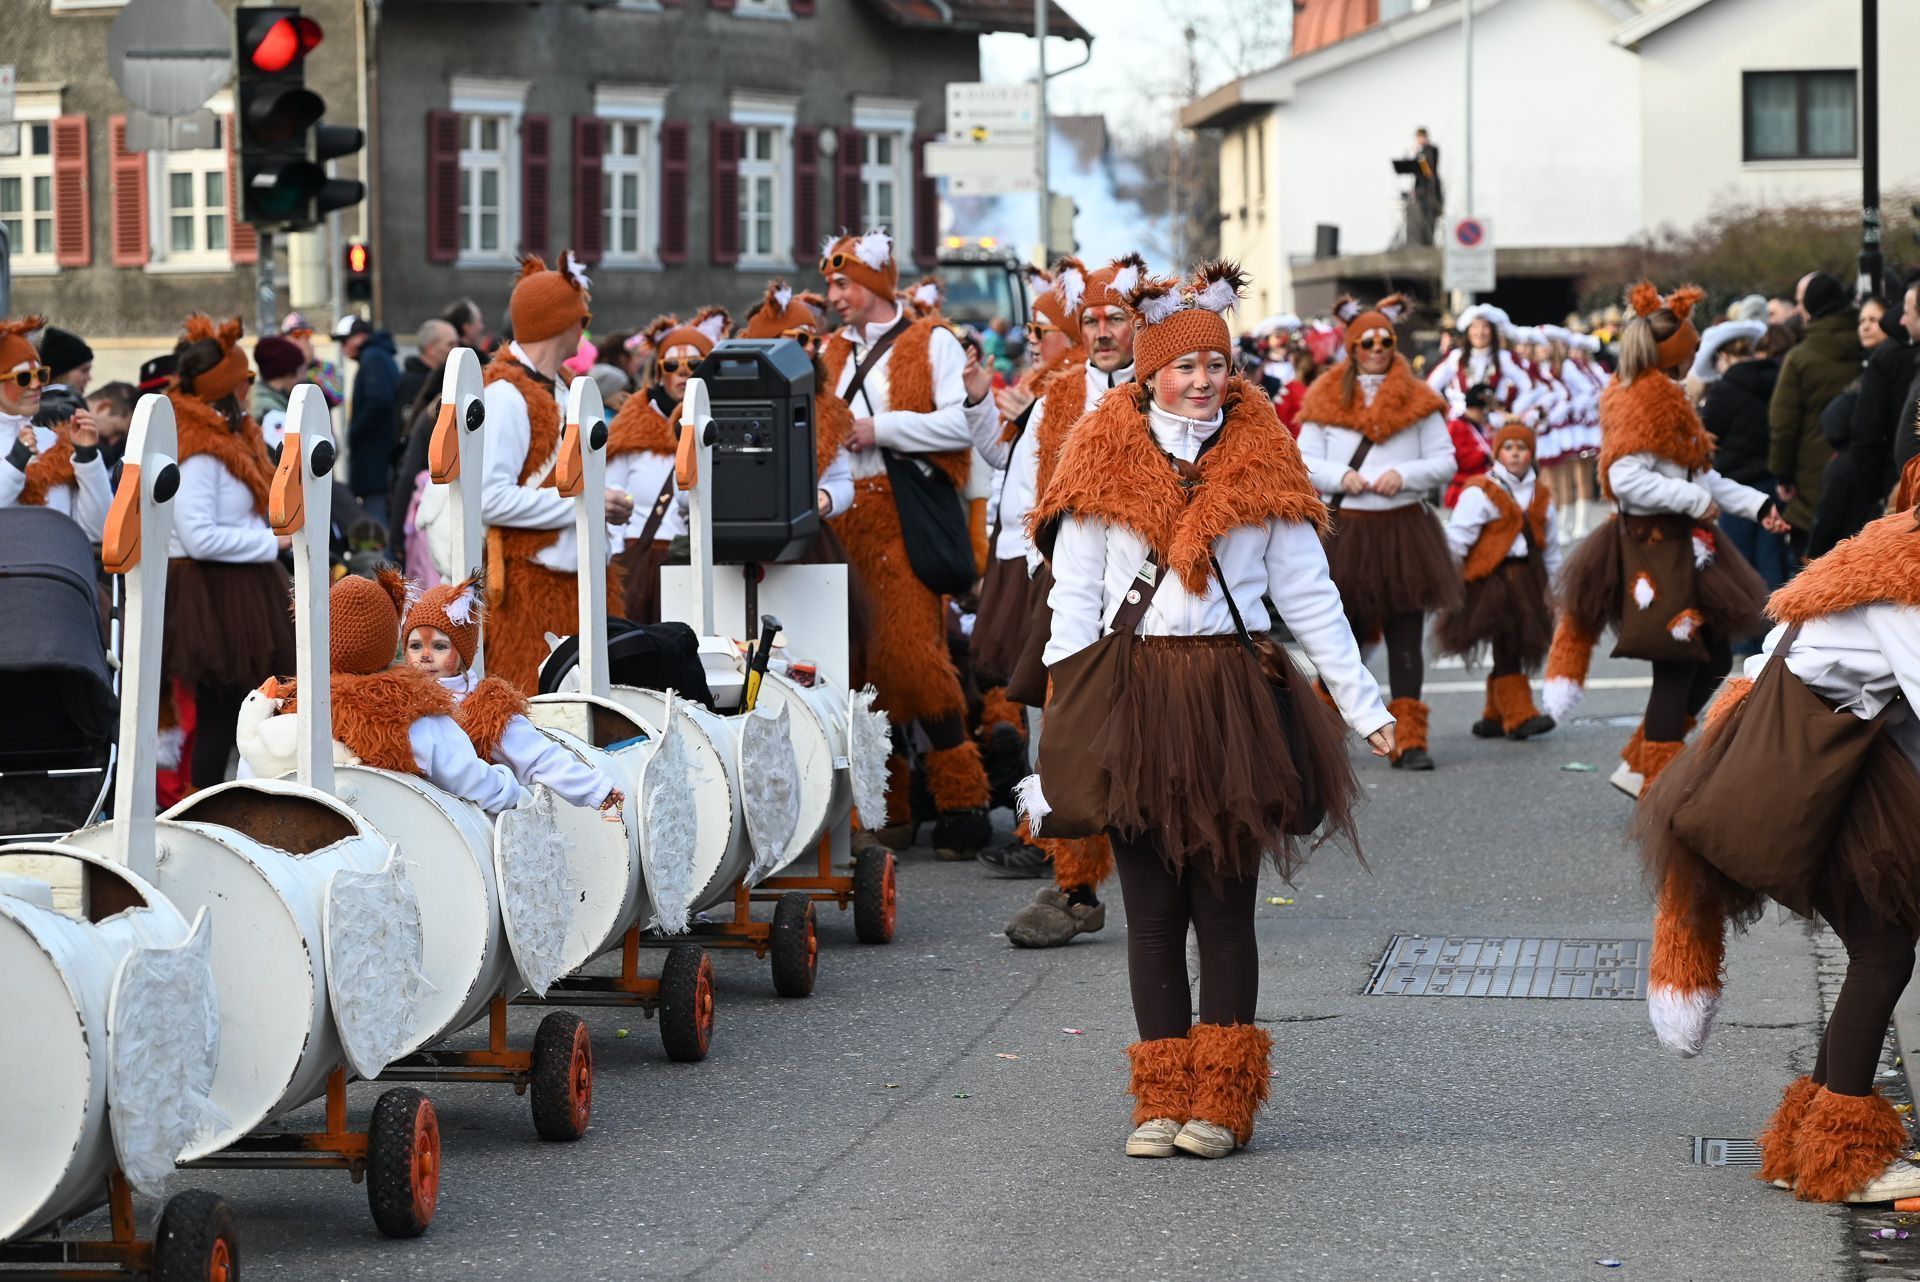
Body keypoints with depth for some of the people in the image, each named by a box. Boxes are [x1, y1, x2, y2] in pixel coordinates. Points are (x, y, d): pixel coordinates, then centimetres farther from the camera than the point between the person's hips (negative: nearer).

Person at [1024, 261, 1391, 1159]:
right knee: (1152, 910, 2)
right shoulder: (1104, 462, 6)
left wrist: (1364, 705, 5)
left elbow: (1309, 597, 10)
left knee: (1223, 906, 0)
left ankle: (1221, 1104, 5)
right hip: (1134, 703, 0)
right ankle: (1161, 1103, 7)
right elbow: (1073, 602, 4)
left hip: (1232, 701, 0)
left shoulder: (1262, 461, 8)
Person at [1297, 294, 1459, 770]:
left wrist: (1405, 475, -13)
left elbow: (1445, 462, 4)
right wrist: (1340, 477, -13)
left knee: (1405, 636, -1)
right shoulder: (1326, 399, 5)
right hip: (1345, 529, 0)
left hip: (1404, 529, 0)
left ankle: (1409, 740, 0)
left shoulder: (1418, 401, 5)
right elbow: (1305, 462, 5)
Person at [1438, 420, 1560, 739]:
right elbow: (1457, 538, -7)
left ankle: (1495, 717, 17)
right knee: (1506, 646, -13)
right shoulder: (1480, 492, -4)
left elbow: (1550, 546, 22)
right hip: (1492, 578, -6)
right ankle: (1519, 715, -15)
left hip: (1527, 578, 6)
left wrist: (1550, 586, 21)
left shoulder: (1541, 496, 14)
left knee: (1514, 650, 7)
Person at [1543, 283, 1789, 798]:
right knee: (1677, 668, -7)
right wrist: (1694, 499, -21)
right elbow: (1626, 478, -27)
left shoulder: (1663, 396, 16)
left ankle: (1637, 766, 17)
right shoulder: (1646, 399, -16)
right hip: (1655, 548, -11)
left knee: (1714, 660, 12)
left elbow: (1699, 476, 20)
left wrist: (1756, 504, 12)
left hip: (1681, 546, 11)